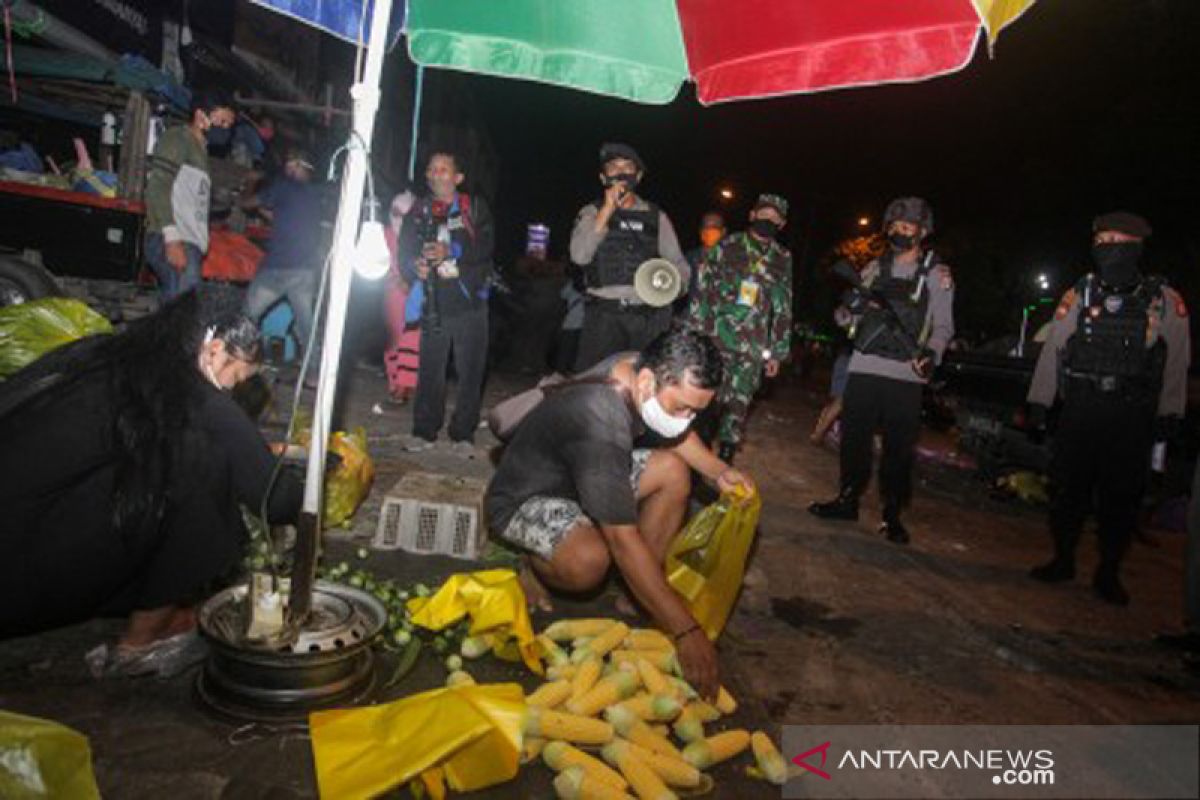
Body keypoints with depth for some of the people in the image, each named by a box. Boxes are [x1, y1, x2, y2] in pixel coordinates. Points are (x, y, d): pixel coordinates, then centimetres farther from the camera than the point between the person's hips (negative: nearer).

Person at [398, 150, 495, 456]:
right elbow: (404, 253, 9)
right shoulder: (419, 212, 13)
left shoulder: (475, 207, 5)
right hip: (435, 304, 2)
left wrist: (451, 252, -20)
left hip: (470, 303, -2)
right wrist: (415, 267, -13)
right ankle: (424, 431, 15)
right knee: (430, 369, 1)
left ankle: (463, 434, 11)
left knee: (470, 371, 1)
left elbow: (485, 247, -8)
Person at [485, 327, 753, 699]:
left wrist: (718, 471, -11)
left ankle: (645, 585, 2)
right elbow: (623, 540, -39)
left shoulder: (640, 369, -15)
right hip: (523, 499, -8)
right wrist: (686, 631, -36)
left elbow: (677, 435, 8)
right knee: (590, 560, -36)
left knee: (674, 471, -5)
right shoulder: (599, 421, -39)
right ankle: (536, 569, -1)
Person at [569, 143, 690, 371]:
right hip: (605, 316, -1)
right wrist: (608, 209, -9)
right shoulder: (592, 213, 10)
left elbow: (681, 266, 13)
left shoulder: (657, 217, 14)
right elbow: (579, 256, -7)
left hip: (650, 317, 2)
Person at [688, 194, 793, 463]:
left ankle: (724, 463, 15)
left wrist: (778, 351, 10)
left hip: (753, 349, 2)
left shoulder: (783, 260, 10)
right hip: (715, 340, -2)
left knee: (738, 407, 3)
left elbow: (783, 309, 13)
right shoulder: (726, 247, 3)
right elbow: (702, 291, 1)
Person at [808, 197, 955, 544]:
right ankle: (847, 500, 22)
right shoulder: (874, 268, 13)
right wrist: (853, 307, -8)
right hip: (863, 367, 3)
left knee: (899, 448, 0)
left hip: (906, 374, -3)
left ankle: (892, 515, 11)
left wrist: (931, 352, -18)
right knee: (854, 437, 8)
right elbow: (849, 319, 15)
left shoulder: (936, 274, 3)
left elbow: (943, 326, 1)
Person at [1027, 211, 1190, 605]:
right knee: (1069, 486, 7)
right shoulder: (1079, 295, 3)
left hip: (1131, 415, -1)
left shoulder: (1165, 301, 0)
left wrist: (1169, 414, 0)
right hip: (1079, 408, 1)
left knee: (1122, 497, 5)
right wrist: (1039, 400, 3)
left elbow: (1177, 360, 3)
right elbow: (1053, 348, 5)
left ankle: (1108, 573, 20)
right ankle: (1062, 561, 23)